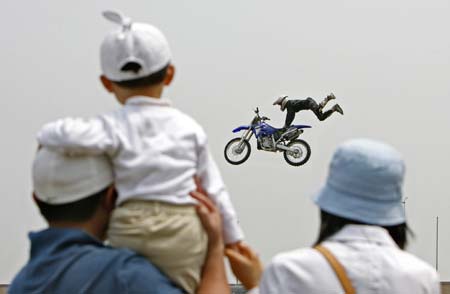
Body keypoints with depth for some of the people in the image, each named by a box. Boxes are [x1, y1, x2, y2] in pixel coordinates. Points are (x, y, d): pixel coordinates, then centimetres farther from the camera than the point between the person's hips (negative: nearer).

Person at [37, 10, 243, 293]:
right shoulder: (189, 127, 5)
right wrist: (235, 239, 20)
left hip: (129, 232, -2)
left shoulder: (114, 128, -5)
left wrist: (46, 137, -1)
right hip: (186, 231, 2)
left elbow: (70, 135, -26)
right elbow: (215, 190, 9)